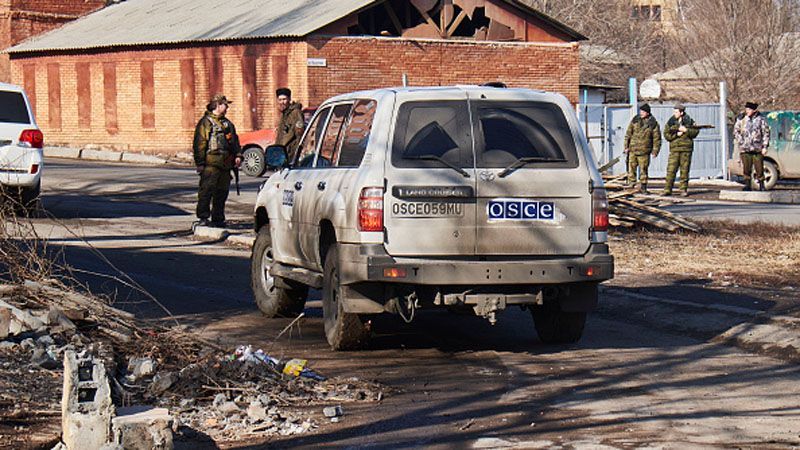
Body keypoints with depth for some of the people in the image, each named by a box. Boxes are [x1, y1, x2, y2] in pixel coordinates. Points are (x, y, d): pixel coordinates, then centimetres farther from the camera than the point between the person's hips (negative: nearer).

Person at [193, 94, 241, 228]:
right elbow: (199, 144, -8)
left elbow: (235, 140, 26)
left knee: (222, 192, 9)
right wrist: (200, 163, -14)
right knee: (206, 190, -10)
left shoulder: (227, 123, 21)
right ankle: (203, 218, -9)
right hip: (211, 163, -7)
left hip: (225, 164, 7)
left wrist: (238, 155, 10)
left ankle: (218, 219, 16)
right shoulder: (205, 122, -3)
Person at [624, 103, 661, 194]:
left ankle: (643, 187, 13)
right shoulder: (635, 120, 5)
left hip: (644, 152, -2)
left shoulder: (653, 124, -2)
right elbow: (628, 133, 9)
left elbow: (657, 139, 0)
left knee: (643, 170, 4)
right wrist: (626, 146, 5)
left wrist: (655, 151, -5)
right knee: (631, 168, 1)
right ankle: (631, 184, 7)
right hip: (633, 150, 2)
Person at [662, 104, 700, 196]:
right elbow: (666, 135, 0)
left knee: (684, 170, 2)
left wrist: (686, 130, -12)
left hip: (686, 148, 0)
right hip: (674, 148, 0)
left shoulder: (689, 121, 5)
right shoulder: (670, 122, 6)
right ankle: (667, 189, -4)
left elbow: (696, 131, 1)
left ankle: (683, 189, 9)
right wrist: (677, 134, -12)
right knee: (671, 169, -6)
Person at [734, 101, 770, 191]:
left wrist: (765, 146, -2)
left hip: (757, 149, -2)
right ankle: (747, 185, 10)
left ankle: (761, 186, 10)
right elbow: (736, 131, 14)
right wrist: (740, 142, 1)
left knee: (759, 169, -1)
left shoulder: (761, 119, 1)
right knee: (746, 169, 2)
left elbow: (766, 133, 3)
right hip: (745, 149, 2)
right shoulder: (741, 119, 6)